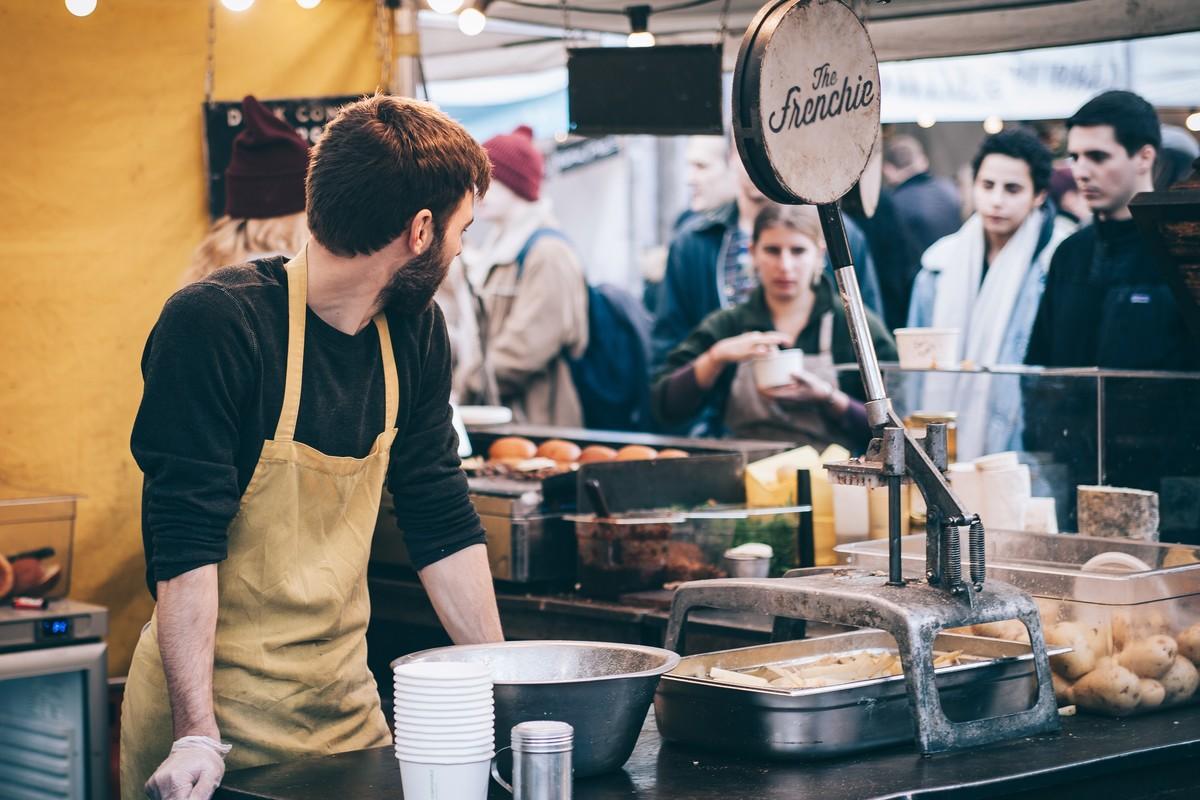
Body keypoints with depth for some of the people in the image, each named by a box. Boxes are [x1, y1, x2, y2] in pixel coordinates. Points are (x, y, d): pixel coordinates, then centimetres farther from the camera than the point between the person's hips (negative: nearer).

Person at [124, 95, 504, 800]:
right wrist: (198, 735, -27)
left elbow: (443, 520, 10)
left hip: (346, 696, 6)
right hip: (216, 701, -6)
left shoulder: (416, 332, 3)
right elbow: (185, 541, -22)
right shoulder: (214, 324, -18)